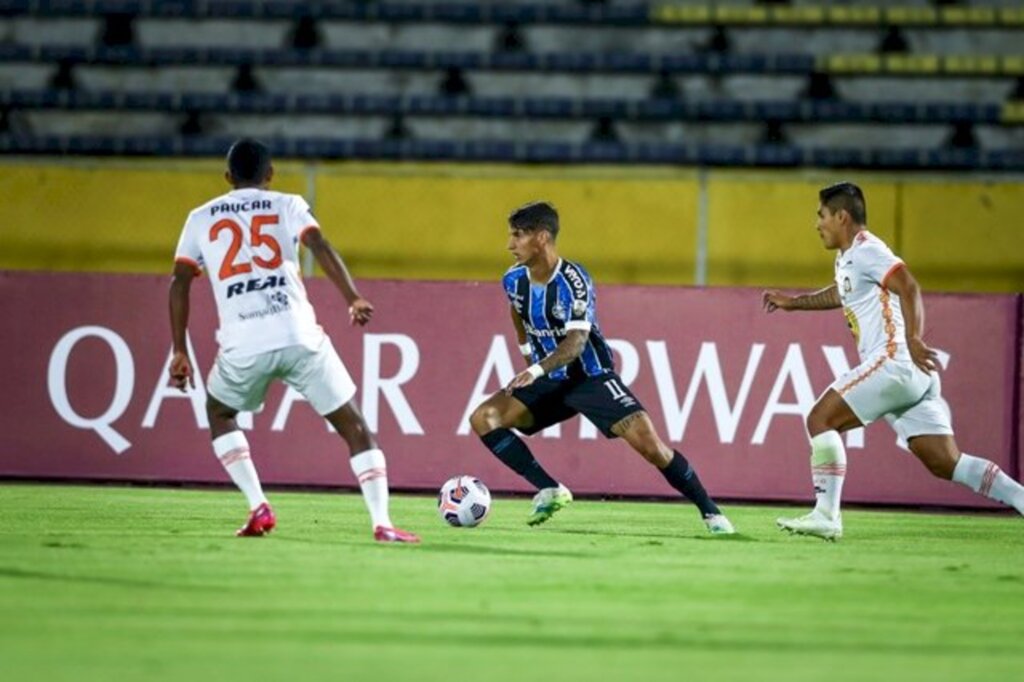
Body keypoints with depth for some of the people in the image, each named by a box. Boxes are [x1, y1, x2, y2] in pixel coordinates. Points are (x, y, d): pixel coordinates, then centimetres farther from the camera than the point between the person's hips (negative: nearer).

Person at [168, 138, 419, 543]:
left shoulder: (201, 218, 17)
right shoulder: (286, 206, 12)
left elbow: (180, 283, 11)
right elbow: (318, 245, -7)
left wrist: (179, 352, 14)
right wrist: (354, 299, -11)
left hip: (243, 346, 1)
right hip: (299, 337, -1)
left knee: (219, 412, 29)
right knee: (353, 425, 8)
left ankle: (258, 509, 14)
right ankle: (381, 523, -6)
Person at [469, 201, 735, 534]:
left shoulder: (572, 281, -23)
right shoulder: (514, 281, -4)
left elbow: (575, 343, -32)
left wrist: (538, 370, -46)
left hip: (591, 378, -6)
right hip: (550, 382, 6)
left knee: (649, 443, -20)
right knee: (483, 418, -13)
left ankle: (709, 510, -3)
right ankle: (550, 491, -10)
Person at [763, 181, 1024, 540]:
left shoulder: (865, 251, -8)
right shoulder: (846, 259, 22)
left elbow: (908, 287, -23)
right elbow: (841, 294, 46)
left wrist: (913, 340, -35)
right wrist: (794, 302, 48)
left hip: (896, 361, -10)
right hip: (909, 375, 10)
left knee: (820, 419, -7)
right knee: (946, 463, 3)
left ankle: (826, 515, -11)